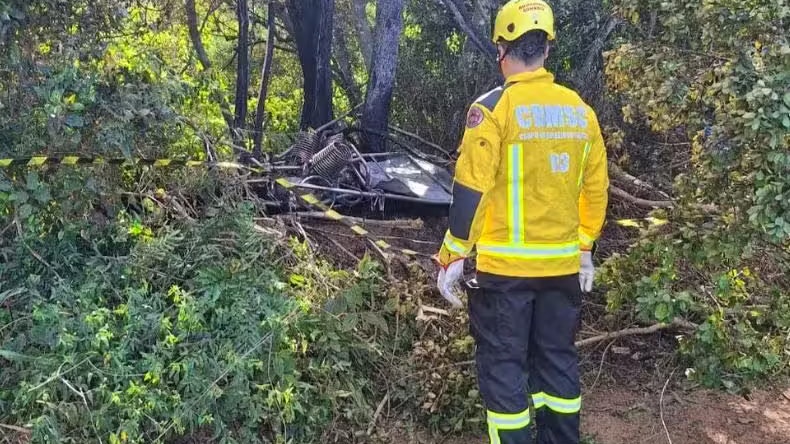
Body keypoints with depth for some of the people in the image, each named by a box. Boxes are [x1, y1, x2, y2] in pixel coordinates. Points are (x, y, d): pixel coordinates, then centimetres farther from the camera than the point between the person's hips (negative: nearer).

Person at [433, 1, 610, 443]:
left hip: (504, 265, -5)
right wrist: (584, 249, 23)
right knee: (558, 359, 18)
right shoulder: (581, 109, 5)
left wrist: (453, 257, -5)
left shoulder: (494, 107, -11)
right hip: (563, 264, 6)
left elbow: (471, 191, -13)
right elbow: (595, 189, 11)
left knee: (503, 365, 6)